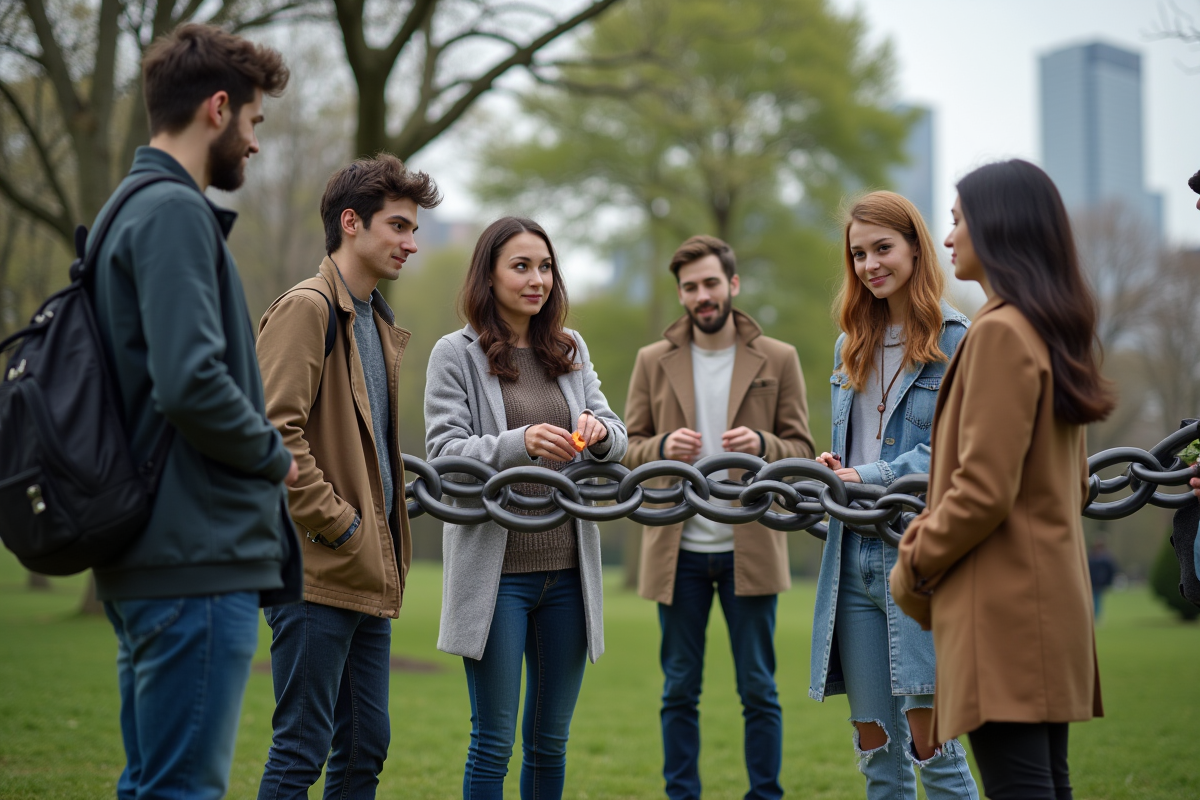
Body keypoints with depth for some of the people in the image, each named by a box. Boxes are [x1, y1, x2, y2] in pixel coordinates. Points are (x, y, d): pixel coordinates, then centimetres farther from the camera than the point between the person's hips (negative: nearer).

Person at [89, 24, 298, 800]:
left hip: (150, 559, 10)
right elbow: (191, 382, -24)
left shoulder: (128, 211, 17)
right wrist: (277, 456, -7)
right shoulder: (175, 212, -13)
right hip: (199, 560, -10)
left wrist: (264, 455, 13)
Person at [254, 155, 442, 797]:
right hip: (319, 572, -9)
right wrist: (339, 526, -16)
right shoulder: (306, 308, -10)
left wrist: (387, 539, 15)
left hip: (369, 575, 9)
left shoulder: (378, 321, 19)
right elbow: (274, 433, -19)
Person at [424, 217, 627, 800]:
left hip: (567, 567, 5)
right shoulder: (456, 353, -2)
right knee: (494, 740, 1)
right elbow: (444, 450, -11)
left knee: (551, 740, 13)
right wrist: (520, 443, -27)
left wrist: (599, 433, -14)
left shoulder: (571, 349, 13)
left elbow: (615, 438, 10)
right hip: (496, 568, -5)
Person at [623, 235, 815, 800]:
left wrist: (761, 444, -18)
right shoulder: (653, 361, 7)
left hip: (748, 547, -1)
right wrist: (662, 447, -14)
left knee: (758, 690, 5)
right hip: (678, 549, 1)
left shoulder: (778, 360, 3)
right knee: (679, 690, 8)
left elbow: (802, 450, 3)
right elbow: (627, 448, 8)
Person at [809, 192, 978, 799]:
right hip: (855, 555, 6)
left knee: (930, 743, -4)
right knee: (874, 744, 9)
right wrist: (828, 471, 1)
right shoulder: (853, 345, 18)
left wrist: (867, 477, -17)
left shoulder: (956, 342, -3)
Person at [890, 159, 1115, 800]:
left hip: (1003, 606, -10)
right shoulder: (1052, 332, 15)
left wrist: (915, 566, -5)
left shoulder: (1000, 332, -15)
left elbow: (984, 490, -20)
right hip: (1052, 597, 10)